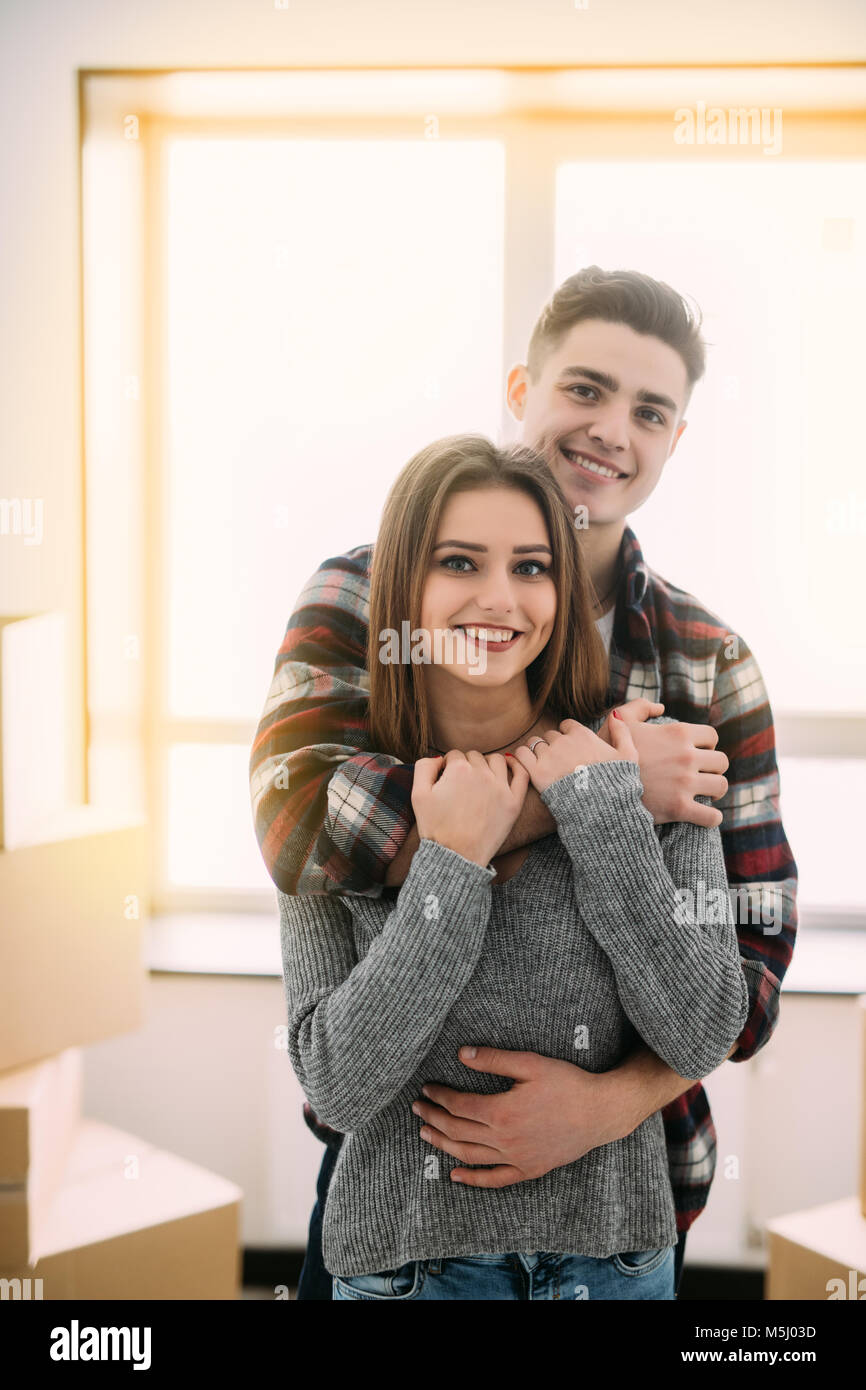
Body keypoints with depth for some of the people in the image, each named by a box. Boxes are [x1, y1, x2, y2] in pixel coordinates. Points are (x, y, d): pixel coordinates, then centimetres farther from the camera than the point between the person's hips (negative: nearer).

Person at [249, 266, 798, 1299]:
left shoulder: (710, 665, -2)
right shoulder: (365, 594, -7)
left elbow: (754, 950, -5)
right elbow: (301, 824, -23)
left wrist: (612, 1100, -22)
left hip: (621, 1175, 1)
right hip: (386, 1161, -1)